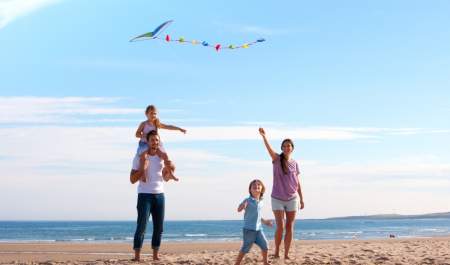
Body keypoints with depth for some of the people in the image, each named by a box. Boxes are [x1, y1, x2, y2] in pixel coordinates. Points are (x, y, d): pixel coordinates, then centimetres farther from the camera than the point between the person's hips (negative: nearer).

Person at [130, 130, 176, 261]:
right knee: (142, 226, -11)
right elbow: (132, 180, -5)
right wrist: (142, 169, -21)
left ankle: (155, 255, 10)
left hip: (159, 195, 4)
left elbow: (166, 179, 13)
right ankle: (137, 256, -8)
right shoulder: (140, 157, -4)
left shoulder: (163, 157, 8)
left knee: (159, 227, 3)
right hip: (144, 195, -4)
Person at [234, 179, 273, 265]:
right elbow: (239, 209, -24)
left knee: (265, 246, 8)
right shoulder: (248, 201, -11)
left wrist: (264, 221, 31)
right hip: (249, 229, -7)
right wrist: (243, 205, -45)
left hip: (259, 228, 7)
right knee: (245, 248, -5)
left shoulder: (260, 202, 11)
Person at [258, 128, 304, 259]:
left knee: (289, 228, 3)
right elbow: (269, 149, -25)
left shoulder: (295, 163, 6)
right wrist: (263, 136, -43)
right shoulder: (277, 159, -5)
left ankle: (286, 254, 11)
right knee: (280, 227, -10)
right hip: (277, 199, -3)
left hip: (292, 199, 3)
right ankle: (276, 251, 11)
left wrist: (301, 199, 9)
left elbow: (298, 183, 10)